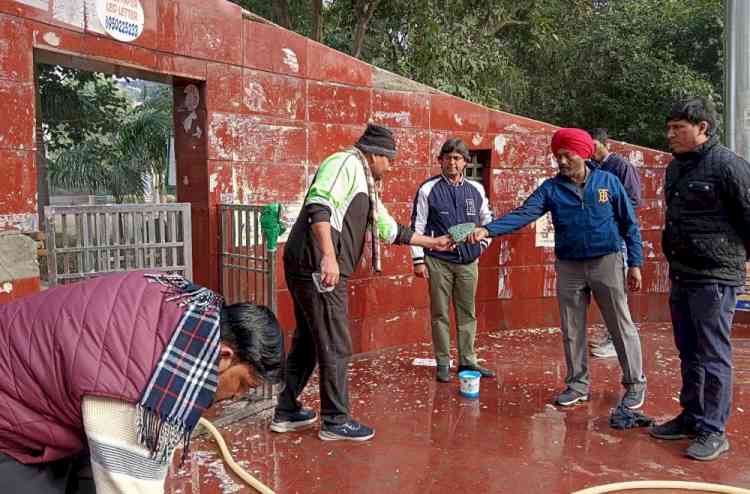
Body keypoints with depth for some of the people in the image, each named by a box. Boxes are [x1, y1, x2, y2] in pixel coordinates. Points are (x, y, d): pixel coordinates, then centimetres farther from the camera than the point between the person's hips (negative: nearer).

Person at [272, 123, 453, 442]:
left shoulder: (365, 185, 23)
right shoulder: (345, 163, -7)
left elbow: (390, 229, 32)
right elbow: (318, 207, -23)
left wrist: (432, 242, 37)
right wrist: (328, 256, -32)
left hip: (308, 270, 10)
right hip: (318, 268, -10)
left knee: (307, 342, 18)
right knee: (336, 347, -1)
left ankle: (286, 412, 30)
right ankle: (336, 422, 12)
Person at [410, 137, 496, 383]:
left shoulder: (476, 189, 6)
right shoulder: (428, 189, -4)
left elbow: (487, 220, 22)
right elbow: (417, 226, -4)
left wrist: (482, 245, 15)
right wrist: (418, 259, -6)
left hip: (468, 262, 3)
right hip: (438, 262, -3)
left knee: (467, 314, 10)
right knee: (440, 314, 4)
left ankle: (467, 361, 22)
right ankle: (443, 363, 16)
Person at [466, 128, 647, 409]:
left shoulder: (608, 182, -2)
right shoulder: (551, 188, -1)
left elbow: (629, 224, 2)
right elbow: (523, 214, -14)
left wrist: (635, 264, -2)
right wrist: (488, 230, -29)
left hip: (606, 263, -2)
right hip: (569, 267, 2)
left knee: (621, 326, 5)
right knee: (571, 331, 10)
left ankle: (635, 384, 22)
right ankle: (577, 384, 26)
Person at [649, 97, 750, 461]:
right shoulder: (675, 168, 13)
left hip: (715, 278, -8)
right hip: (681, 276, 8)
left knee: (713, 357, -1)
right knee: (689, 354, 16)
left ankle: (713, 431, 10)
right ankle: (691, 417, 28)